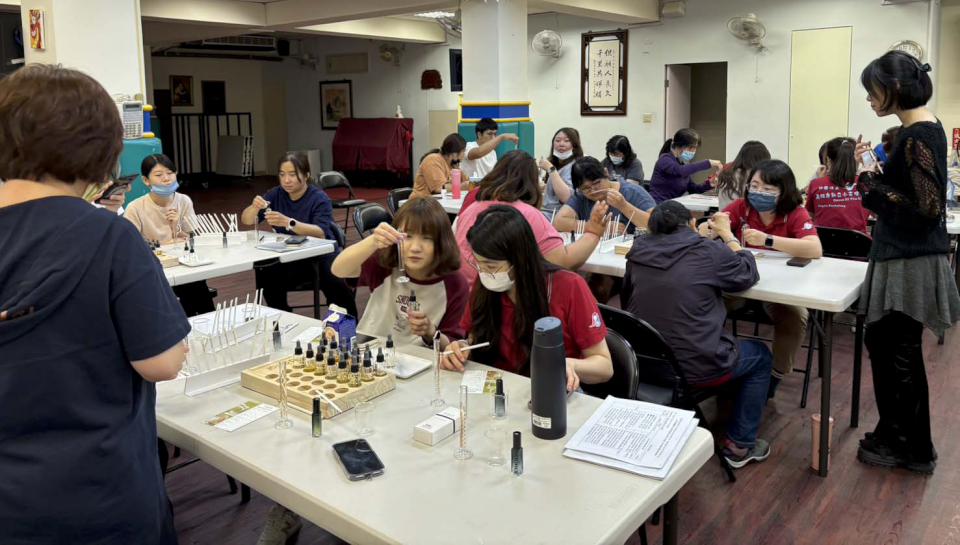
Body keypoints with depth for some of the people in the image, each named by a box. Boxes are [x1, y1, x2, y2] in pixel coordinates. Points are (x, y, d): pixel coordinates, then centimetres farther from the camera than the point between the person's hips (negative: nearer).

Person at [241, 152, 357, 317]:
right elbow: (246, 220, 0)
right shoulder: (276, 194, 3)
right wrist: (254, 207, -24)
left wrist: (289, 222, -41)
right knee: (266, 278, -22)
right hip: (290, 258, 4)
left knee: (334, 282, -32)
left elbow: (321, 233, -27)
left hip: (320, 254, -4)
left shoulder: (319, 198, -11)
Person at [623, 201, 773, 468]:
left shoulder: (638, 252, -1)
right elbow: (749, 274, 7)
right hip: (694, 369, -5)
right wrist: (727, 234, 17)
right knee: (761, 356, 24)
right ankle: (739, 445, 27)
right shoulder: (710, 251, -12)